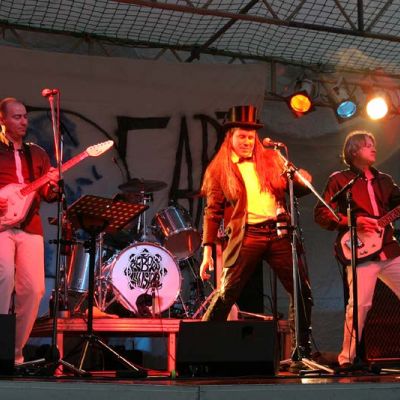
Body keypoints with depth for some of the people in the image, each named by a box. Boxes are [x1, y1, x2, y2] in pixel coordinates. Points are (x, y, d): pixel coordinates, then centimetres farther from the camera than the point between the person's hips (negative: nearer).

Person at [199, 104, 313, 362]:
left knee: (303, 291, 2)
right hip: (246, 235, -4)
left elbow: (300, 189, 17)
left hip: (279, 232, 4)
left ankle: (304, 348, 17)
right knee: (227, 294, -10)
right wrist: (207, 251, -4)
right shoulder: (219, 169, 5)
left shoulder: (271, 158, 15)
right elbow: (213, 212, 3)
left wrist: (300, 179, -8)